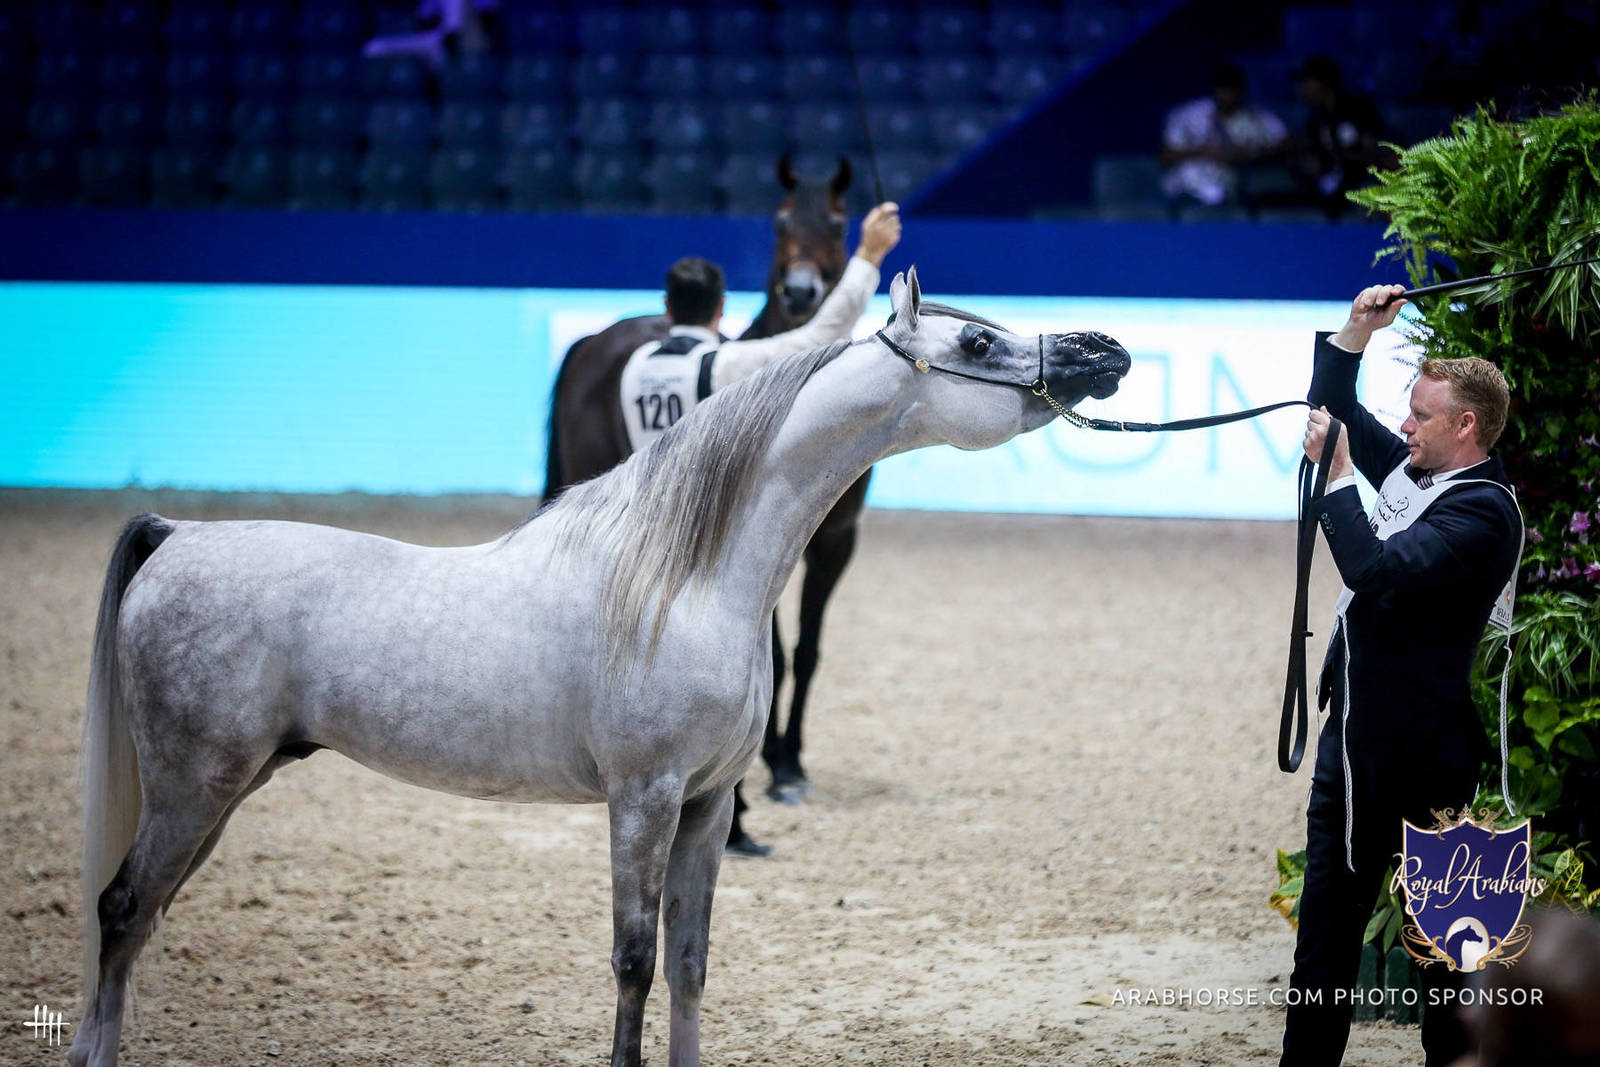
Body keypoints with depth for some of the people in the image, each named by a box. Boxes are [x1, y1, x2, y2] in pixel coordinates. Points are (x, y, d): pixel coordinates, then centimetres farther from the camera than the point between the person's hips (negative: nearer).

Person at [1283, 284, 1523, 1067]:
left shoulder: (1483, 512, -16)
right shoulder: (1410, 473, 10)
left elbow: (1378, 571, -27)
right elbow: (1334, 409, 24)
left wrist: (1336, 475, -20)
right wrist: (1356, 333, 10)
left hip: (1416, 749, -9)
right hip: (1352, 733, 9)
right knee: (1327, 920, 13)